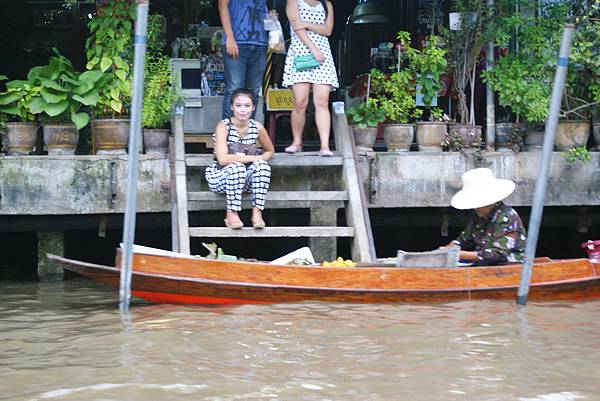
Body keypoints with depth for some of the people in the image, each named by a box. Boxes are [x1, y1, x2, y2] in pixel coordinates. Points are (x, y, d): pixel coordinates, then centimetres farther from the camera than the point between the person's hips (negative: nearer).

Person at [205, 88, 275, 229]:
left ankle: (257, 212, -22)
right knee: (236, 167, -34)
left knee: (262, 165, -24)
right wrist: (253, 158, -25)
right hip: (220, 178, -4)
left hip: (244, 179, 4)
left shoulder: (257, 127, -6)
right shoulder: (223, 126, -18)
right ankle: (231, 214, -23)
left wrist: (260, 160, -11)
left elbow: (270, 151, 12)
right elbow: (222, 159, -30)